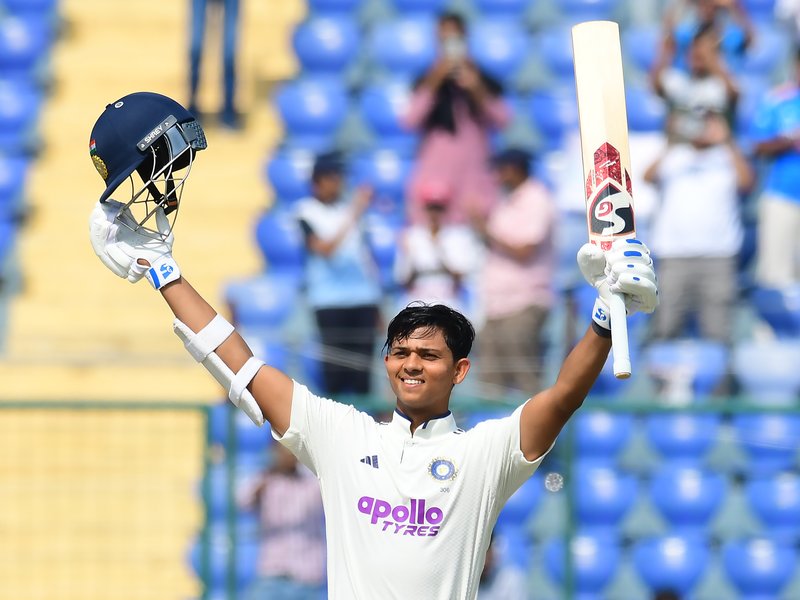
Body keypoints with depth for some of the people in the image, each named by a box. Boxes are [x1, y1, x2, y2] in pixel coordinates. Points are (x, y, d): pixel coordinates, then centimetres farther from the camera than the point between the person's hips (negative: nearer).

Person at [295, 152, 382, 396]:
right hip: (330, 300, -4)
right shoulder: (307, 211, -2)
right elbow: (324, 248, -15)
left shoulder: (347, 207, 12)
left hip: (363, 296, 4)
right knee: (335, 366, -5)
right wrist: (352, 217, -20)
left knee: (362, 366, 2)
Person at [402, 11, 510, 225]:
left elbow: (502, 120, 0)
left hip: (472, 170, 1)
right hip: (436, 170, -1)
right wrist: (435, 82, -11)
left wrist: (477, 90, -12)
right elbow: (411, 120, -7)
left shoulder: (482, 80, 9)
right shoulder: (428, 80, 7)